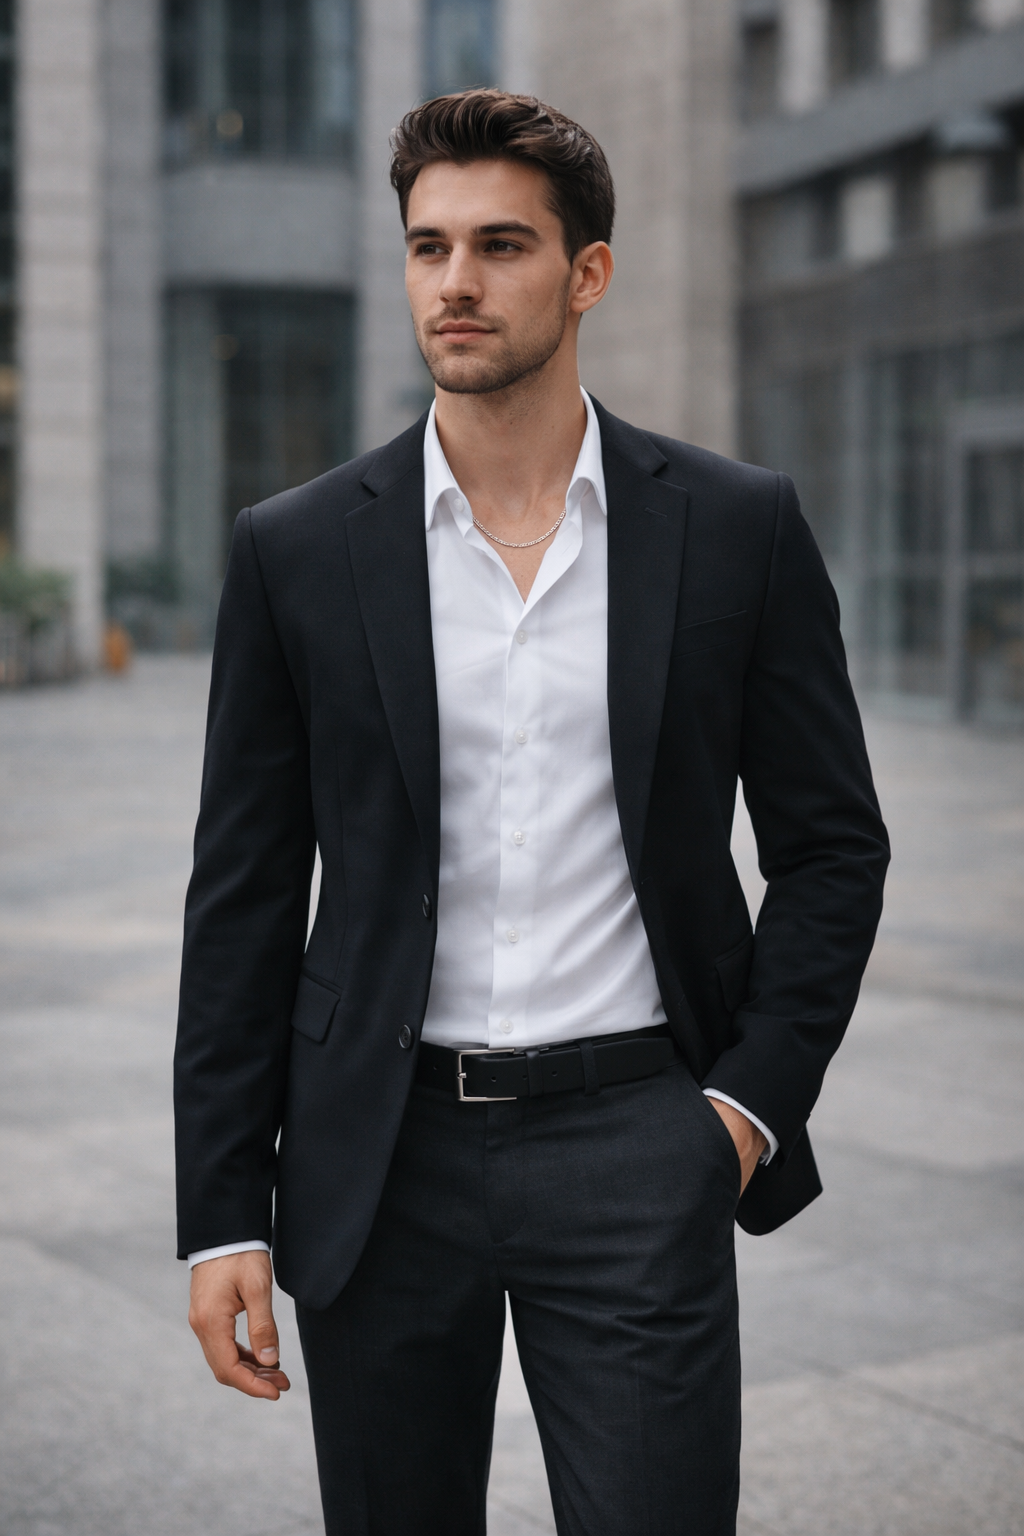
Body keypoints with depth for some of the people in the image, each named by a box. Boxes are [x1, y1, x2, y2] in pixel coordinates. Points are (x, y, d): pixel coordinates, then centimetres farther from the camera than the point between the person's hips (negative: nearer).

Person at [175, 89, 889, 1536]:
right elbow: (243, 897, 3)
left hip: (635, 1146, -1)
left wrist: (757, 1096, -4)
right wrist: (223, 1213, 1)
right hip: (380, 1159, 1)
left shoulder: (738, 527, 0)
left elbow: (834, 844, 6)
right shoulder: (297, 550, 1)